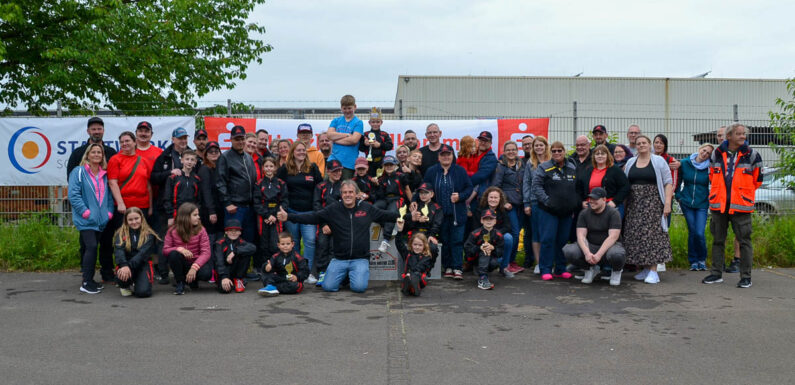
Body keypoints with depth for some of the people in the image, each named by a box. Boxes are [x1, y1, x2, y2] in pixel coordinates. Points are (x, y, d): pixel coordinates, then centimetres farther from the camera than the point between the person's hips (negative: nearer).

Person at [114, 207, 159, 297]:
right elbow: (119, 250, -13)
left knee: (143, 292, -23)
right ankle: (125, 286, 5)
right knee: (122, 275, -35)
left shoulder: (148, 235, 1)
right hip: (126, 264, 1)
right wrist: (124, 265, -34)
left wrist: (129, 266, -31)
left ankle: (135, 284, 17)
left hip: (143, 265, -1)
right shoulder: (120, 234, 5)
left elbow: (143, 253, -14)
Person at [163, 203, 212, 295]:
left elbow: (206, 252, -15)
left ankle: (192, 279, 7)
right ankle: (180, 282, -10)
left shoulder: (200, 230, -8)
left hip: (196, 263, 0)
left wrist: (194, 267, -29)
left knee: (206, 273, -32)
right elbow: (165, 250, -8)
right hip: (181, 264, 0)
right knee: (173, 254, -32)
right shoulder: (172, 231, -6)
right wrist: (180, 249, -29)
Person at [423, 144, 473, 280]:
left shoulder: (460, 171, 3)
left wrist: (460, 196, -13)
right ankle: (447, 267, 16)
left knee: (457, 240, -2)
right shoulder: (431, 171, 4)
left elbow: (469, 187, 5)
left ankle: (457, 268, 2)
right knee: (444, 241, 7)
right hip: (439, 213, 1)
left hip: (457, 213, -1)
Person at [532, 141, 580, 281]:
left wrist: (576, 202, 7)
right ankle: (545, 270, -1)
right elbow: (536, 186, -8)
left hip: (567, 211, 5)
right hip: (549, 210, -4)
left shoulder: (573, 168, 13)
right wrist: (546, 201, -16)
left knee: (563, 240, 8)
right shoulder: (543, 168, -2)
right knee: (548, 239, -7)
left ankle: (560, 269, 18)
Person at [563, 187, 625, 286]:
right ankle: (591, 269, 6)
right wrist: (587, 253, -27)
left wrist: (598, 255, -30)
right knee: (568, 250, -25)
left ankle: (616, 271, 1)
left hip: (609, 246, -3)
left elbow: (613, 237, -19)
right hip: (590, 246, 3)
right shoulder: (584, 213, 0)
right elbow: (581, 235, -8)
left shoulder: (613, 213, -10)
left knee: (616, 254, -40)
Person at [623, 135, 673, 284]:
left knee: (653, 233, -10)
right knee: (636, 236, 1)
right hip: (634, 205, 4)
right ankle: (645, 268, 10)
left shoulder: (659, 161, 3)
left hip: (653, 203, -4)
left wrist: (667, 202, -12)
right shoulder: (630, 163, 14)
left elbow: (668, 182, -2)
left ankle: (653, 271, -9)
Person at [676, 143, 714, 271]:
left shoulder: (709, 167, -5)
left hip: (702, 204, -1)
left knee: (699, 233, -10)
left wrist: (710, 198, -3)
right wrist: (678, 196, 7)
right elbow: (678, 181, 11)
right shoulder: (684, 163, 0)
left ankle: (702, 260, 13)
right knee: (692, 231, 4)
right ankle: (693, 261, 16)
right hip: (686, 202, 2)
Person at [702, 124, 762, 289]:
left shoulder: (751, 155, 0)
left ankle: (746, 276, 7)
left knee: (744, 241, -1)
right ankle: (716, 273, 19)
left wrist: (744, 193, 13)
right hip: (719, 205, 3)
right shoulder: (717, 154, 5)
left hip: (741, 205, -2)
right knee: (718, 240, 9)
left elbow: (757, 179, 9)